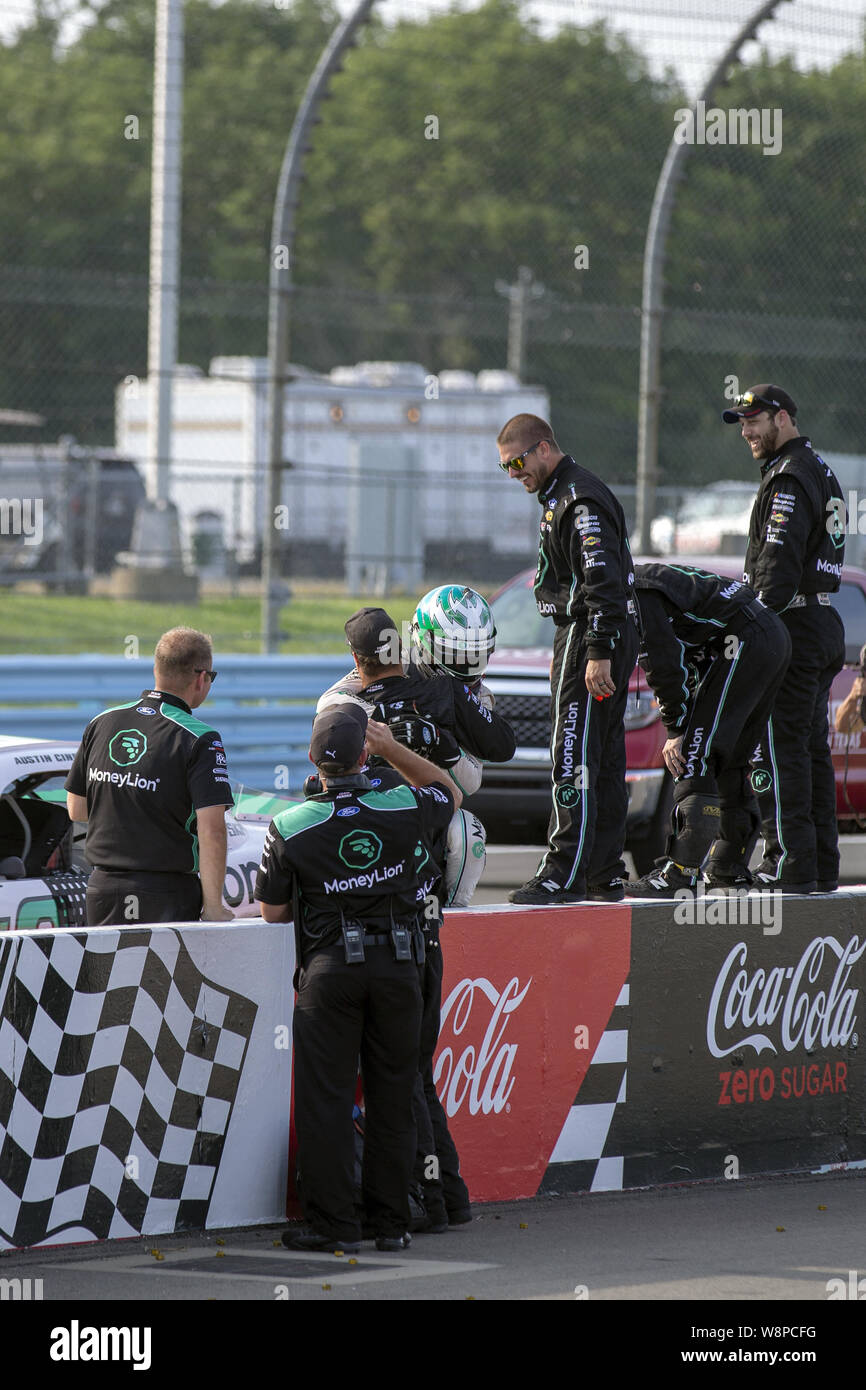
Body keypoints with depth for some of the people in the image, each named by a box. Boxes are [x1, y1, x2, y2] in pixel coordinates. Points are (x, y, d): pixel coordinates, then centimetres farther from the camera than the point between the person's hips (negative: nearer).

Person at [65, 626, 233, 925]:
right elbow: (211, 830, -17)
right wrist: (213, 907, -12)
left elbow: (75, 809, 15)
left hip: (103, 890, 5)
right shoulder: (200, 740, -10)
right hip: (169, 897, -5)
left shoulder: (102, 724, 7)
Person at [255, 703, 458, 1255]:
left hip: (330, 969, -2)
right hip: (397, 966, 2)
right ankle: (392, 1223, 12)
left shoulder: (290, 827, -9)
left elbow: (274, 911, 1)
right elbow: (450, 792, 19)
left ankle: (334, 1225, 1)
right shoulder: (406, 810, -6)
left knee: (326, 1097, 3)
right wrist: (392, 747, 15)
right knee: (392, 1097, 9)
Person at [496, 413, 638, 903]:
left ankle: (565, 872, -17)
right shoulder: (562, 496, 19)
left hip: (593, 639, -11)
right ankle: (605, 875, 14)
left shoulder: (580, 500, -15)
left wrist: (599, 653, -26)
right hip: (592, 639, 11)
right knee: (602, 761, 11)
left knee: (574, 760, -13)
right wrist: (564, 653, 26)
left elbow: (604, 583, -23)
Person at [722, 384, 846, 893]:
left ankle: (791, 863, -10)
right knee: (813, 748, 12)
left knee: (780, 749, -8)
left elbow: (779, 565, -20)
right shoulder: (821, 472, 19)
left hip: (792, 623, -10)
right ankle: (823, 866, 13)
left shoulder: (789, 479, -12)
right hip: (827, 623, 10)